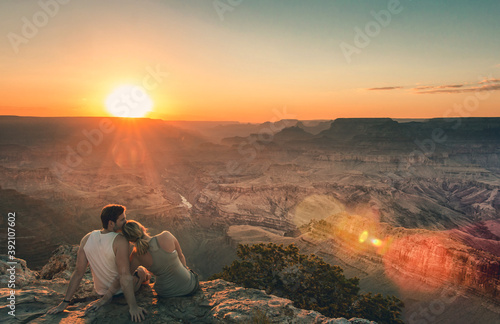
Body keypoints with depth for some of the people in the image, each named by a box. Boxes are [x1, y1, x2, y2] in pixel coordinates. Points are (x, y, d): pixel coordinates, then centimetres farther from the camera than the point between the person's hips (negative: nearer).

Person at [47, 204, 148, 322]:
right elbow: (125, 276, -32)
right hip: (120, 289, -5)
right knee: (142, 272, 23)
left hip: (100, 289, 5)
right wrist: (133, 306, -28)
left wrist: (65, 303, -2)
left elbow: (78, 272, -9)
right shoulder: (120, 241, -29)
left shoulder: (87, 239, -11)